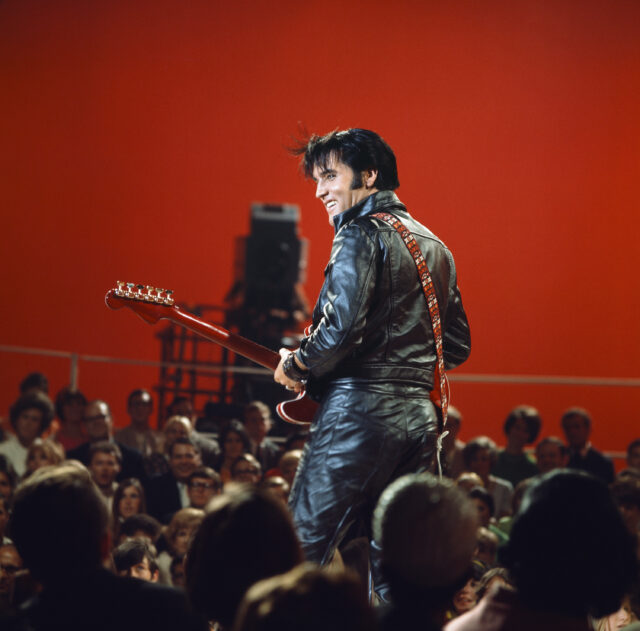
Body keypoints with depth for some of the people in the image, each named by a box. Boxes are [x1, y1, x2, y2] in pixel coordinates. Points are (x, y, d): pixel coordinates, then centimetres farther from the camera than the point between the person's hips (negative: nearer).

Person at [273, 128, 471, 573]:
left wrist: (294, 366, -3)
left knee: (302, 552, -7)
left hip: (362, 409, -8)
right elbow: (458, 346, 23)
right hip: (420, 417, 8)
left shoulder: (362, 233, -6)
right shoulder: (434, 247, 20)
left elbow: (341, 327, -19)